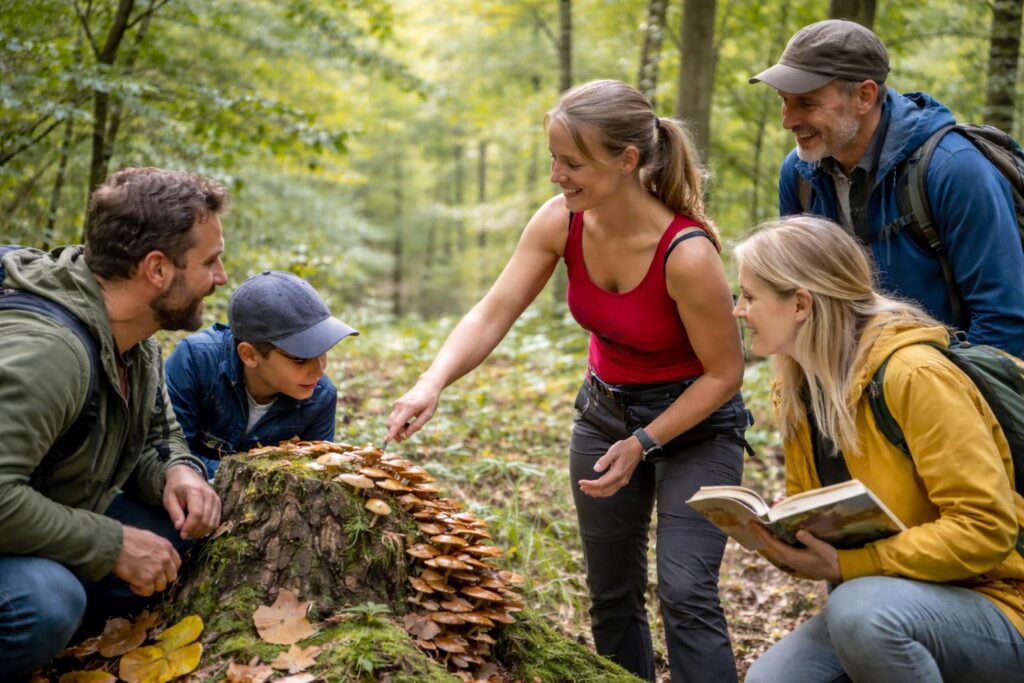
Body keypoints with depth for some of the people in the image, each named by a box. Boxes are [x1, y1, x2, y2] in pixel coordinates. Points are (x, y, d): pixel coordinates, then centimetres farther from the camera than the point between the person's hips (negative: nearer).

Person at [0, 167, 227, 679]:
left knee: (178, 534, -1)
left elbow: (158, 435, 13)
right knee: (45, 606, -36)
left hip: (53, 527, 9)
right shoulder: (44, 348, -32)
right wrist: (113, 545, -26)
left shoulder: (138, 339, -1)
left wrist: (176, 473, -11)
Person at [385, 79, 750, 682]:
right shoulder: (562, 222, -16)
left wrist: (642, 445, -20)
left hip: (696, 421, -5)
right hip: (606, 409, 6)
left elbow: (725, 373, -19)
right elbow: (493, 314, -17)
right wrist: (433, 384, -32)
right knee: (611, 592, 13)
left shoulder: (687, 253, -31)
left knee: (686, 592, -15)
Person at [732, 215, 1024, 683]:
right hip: (878, 602, 7)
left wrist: (845, 566, -27)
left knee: (862, 608, -35)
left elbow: (986, 527, -24)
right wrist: (776, 538, -12)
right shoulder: (797, 392, 4)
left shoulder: (914, 376, -21)